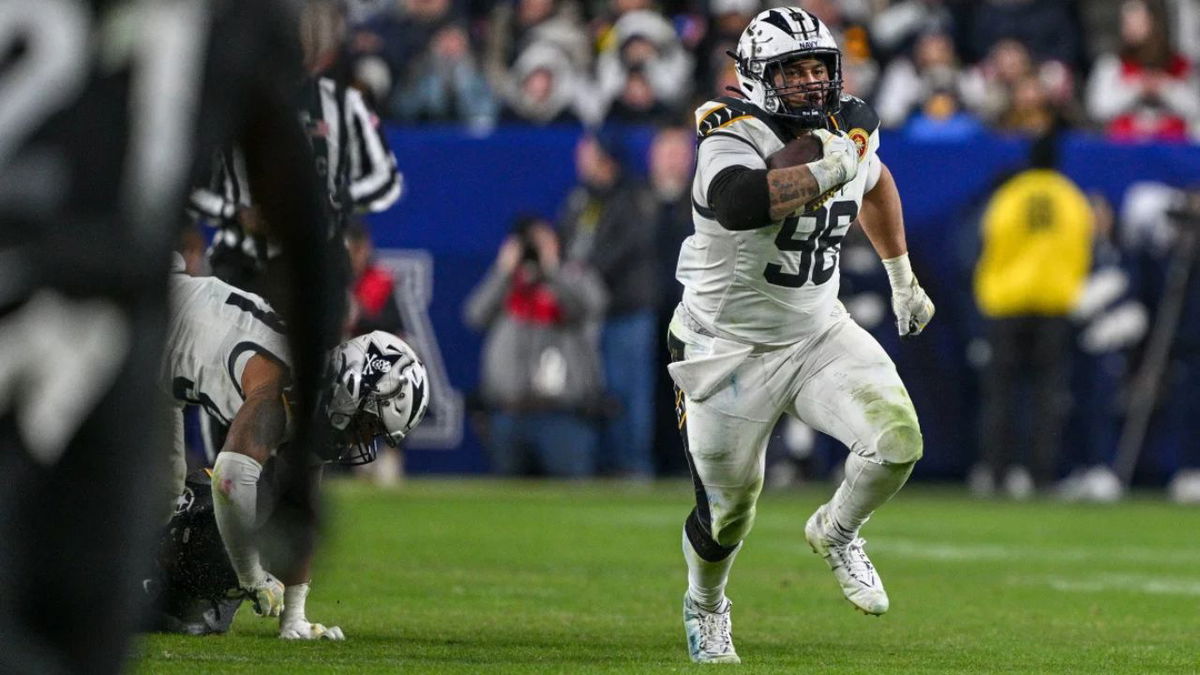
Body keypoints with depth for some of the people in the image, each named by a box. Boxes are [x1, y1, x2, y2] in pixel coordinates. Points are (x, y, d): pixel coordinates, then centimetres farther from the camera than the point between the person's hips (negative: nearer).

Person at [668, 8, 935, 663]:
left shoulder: (851, 133, -2)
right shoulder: (736, 139, -24)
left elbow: (874, 185, 23)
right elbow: (738, 203, -48)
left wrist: (902, 277, 28)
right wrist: (826, 172, -38)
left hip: (819, 333, 5)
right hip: (730, 349, -5)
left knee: (896, 440, -18)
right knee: (728, 510, 7)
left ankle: (835, 534, 13)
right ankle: (705, 604, 41)